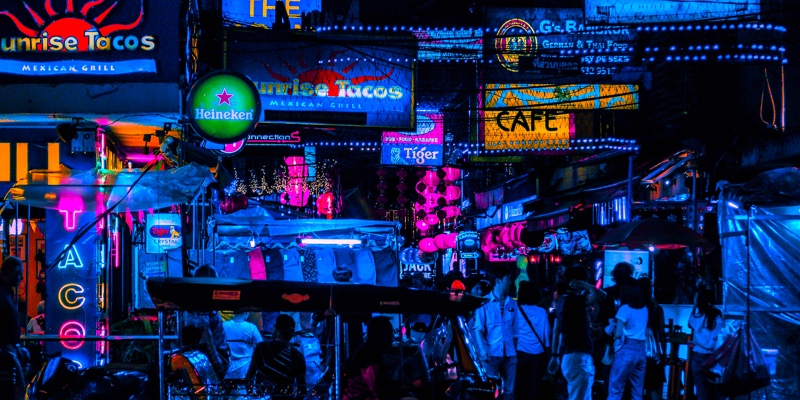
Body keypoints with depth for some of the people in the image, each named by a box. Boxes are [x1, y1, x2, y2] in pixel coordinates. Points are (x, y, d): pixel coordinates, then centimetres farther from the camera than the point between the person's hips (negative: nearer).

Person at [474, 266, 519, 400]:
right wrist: (483, 351, -15)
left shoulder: (512, 303, 10)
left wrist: (515, 351, 7)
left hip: (509, 354, 4)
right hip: (492, 353, -4)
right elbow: (478, 329, -5)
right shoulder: (485, 302, -2)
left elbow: (515, 331, 13)